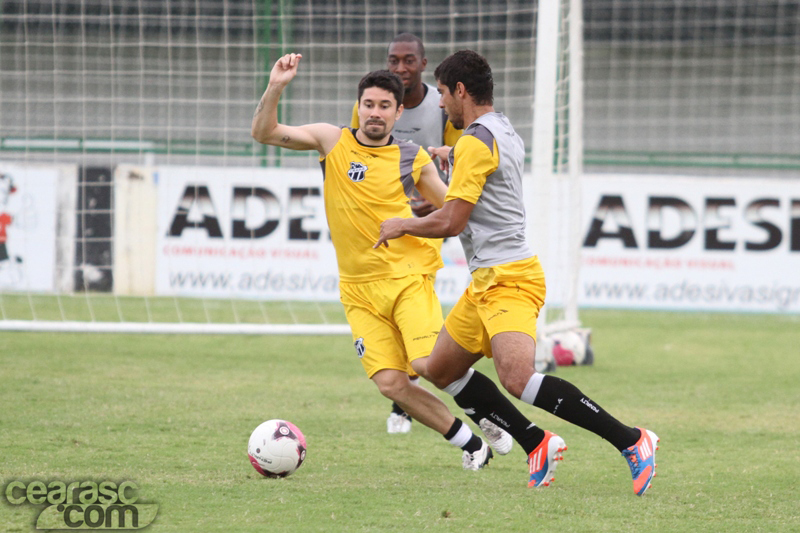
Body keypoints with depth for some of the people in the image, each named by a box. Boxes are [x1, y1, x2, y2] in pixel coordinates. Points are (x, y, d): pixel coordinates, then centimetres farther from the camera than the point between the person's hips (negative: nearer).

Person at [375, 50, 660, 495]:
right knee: (441, 370, 16)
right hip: (489, 280, 11)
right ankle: (538, 446, 14)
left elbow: (450, 222, -16)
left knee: (517, 378, -27)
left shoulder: (474, 142, -13)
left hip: (506, 277, -11)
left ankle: (632, 442, -27)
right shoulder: (506, 133, 17)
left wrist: (402, 225, 1)